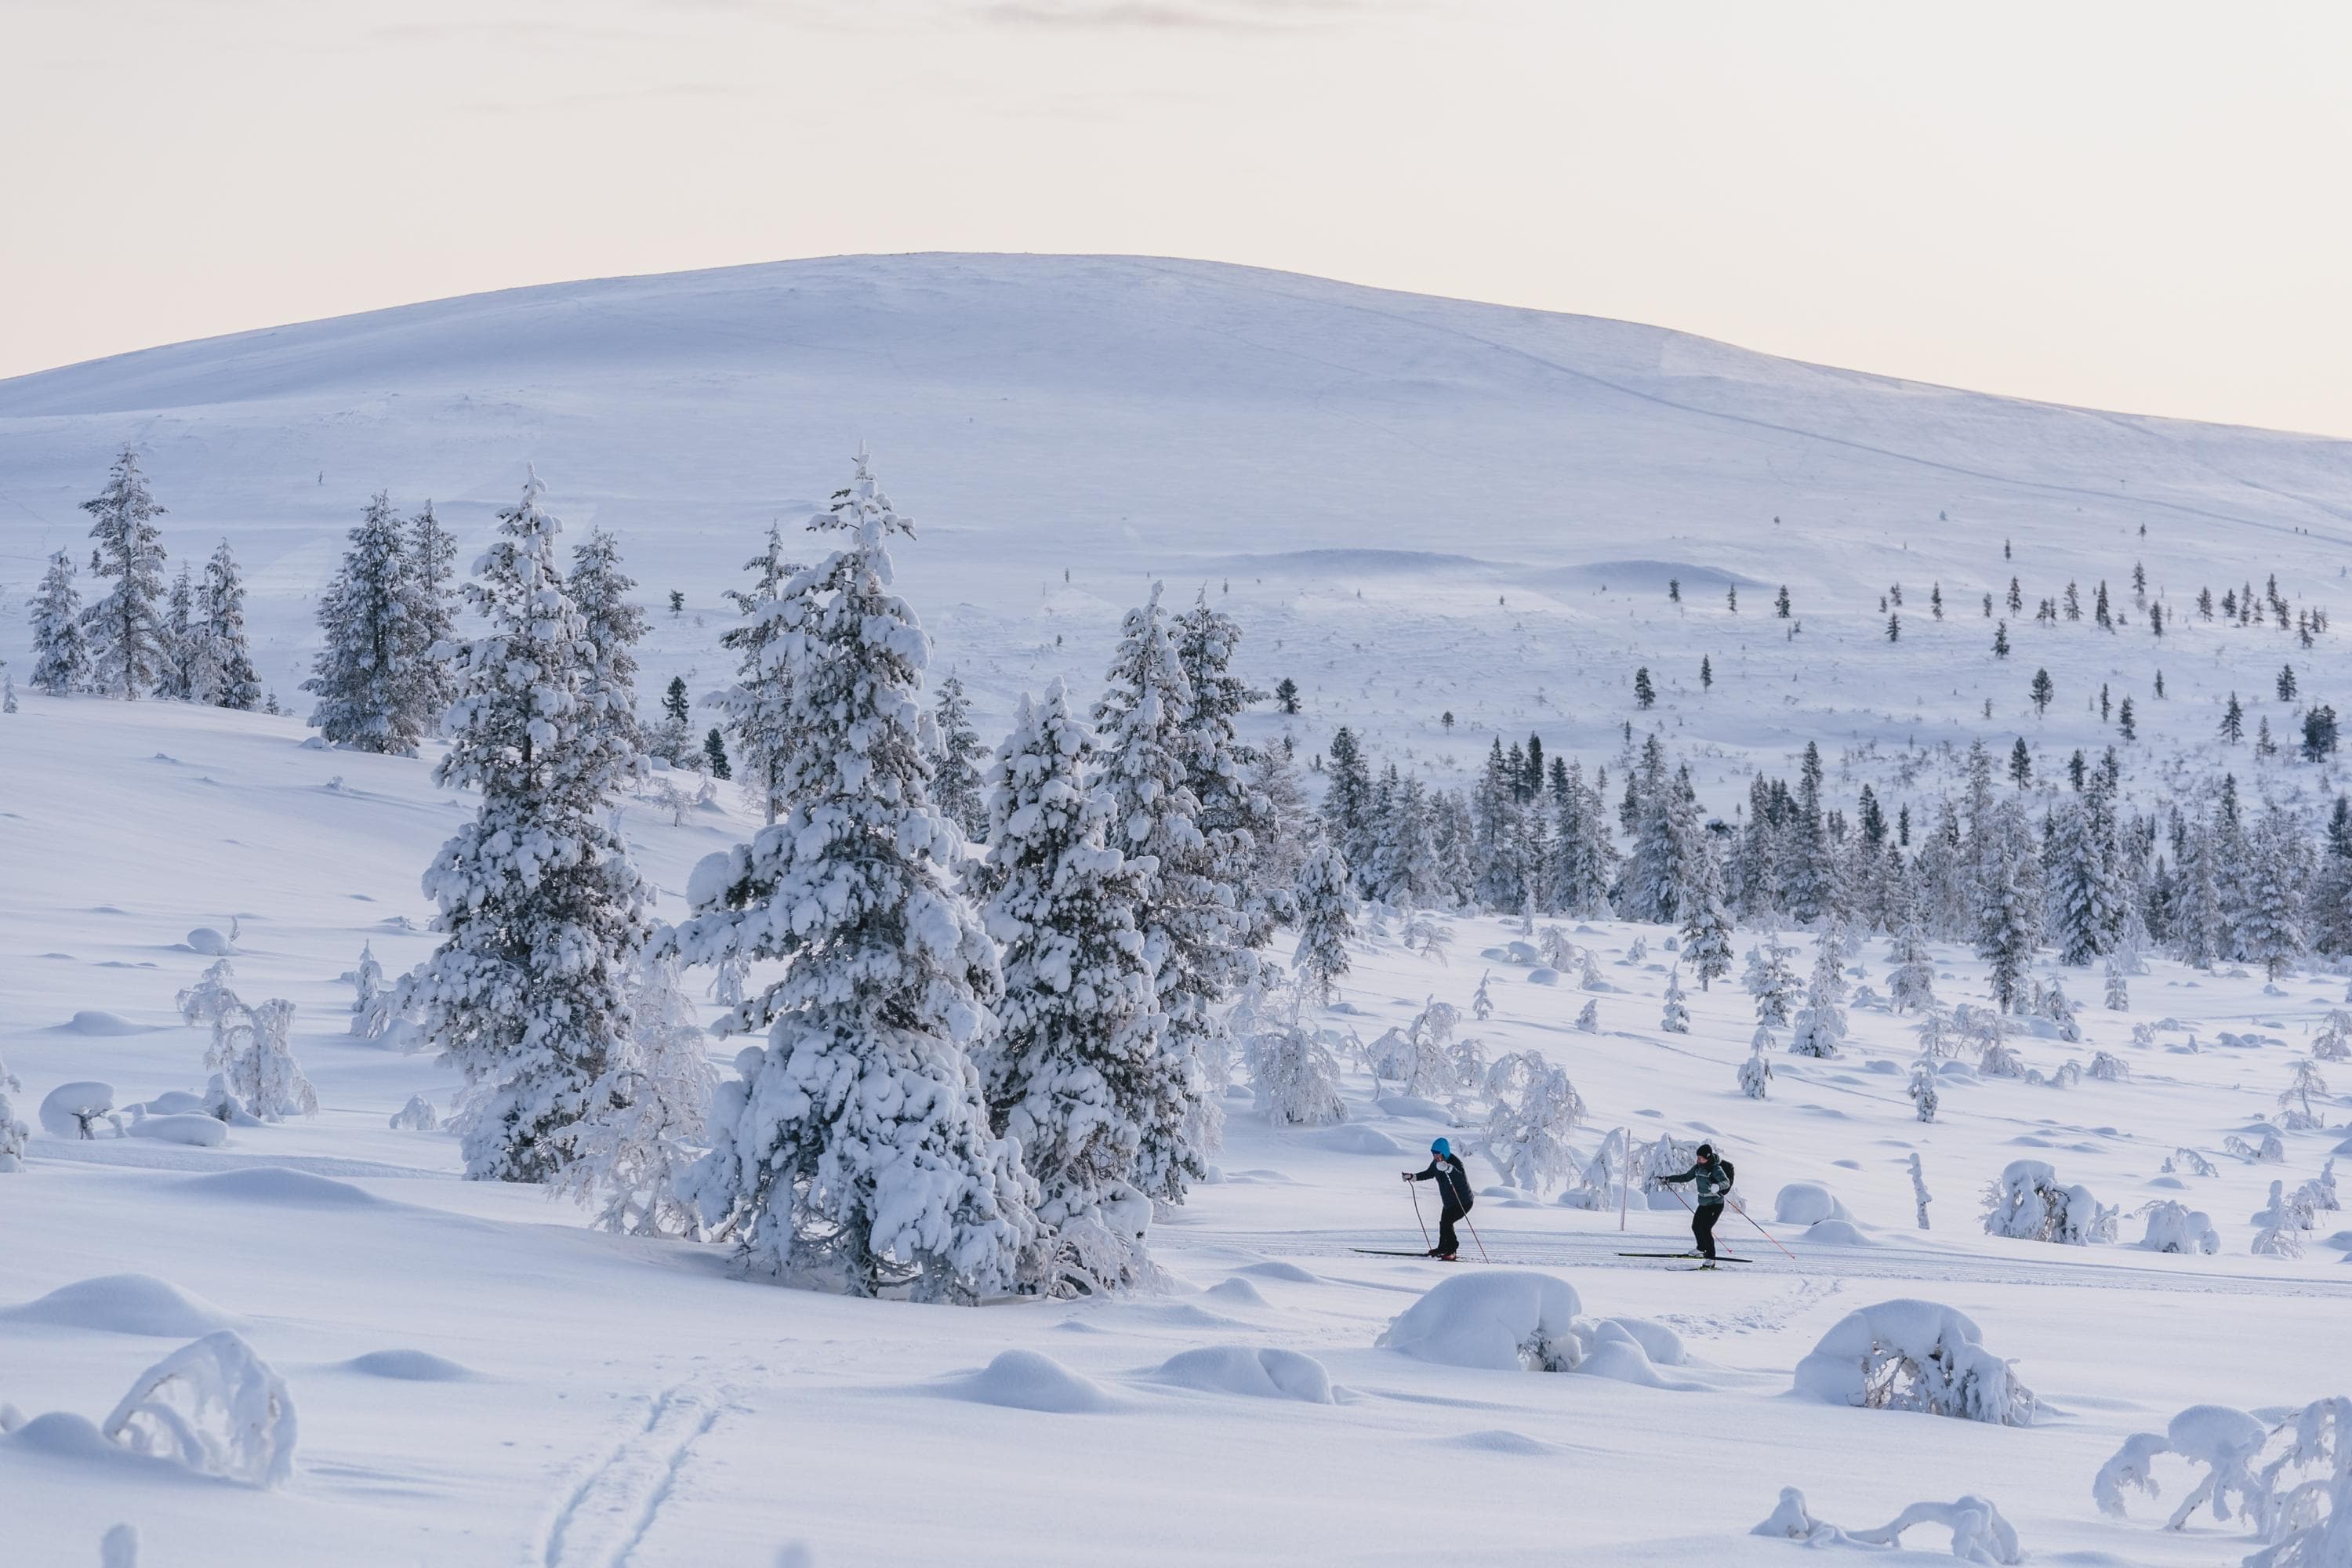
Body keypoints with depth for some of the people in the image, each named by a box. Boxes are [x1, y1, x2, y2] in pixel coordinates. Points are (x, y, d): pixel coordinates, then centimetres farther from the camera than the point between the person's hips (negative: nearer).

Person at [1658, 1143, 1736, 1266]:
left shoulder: (1716, 1169, -20)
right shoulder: (1698, 1168, 3)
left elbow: (1726, 1182, -35)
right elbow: (1686, 1177, 16)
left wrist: (1718, 1186, -57)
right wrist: (1667, 1179, 14)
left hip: (1715, 1204, -8)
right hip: (1703, 1203, 8)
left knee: (1705, 1229, -17)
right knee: (1696, 1227, 18)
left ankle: (1711, 1259, -13)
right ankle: (1702, 1249, 43)